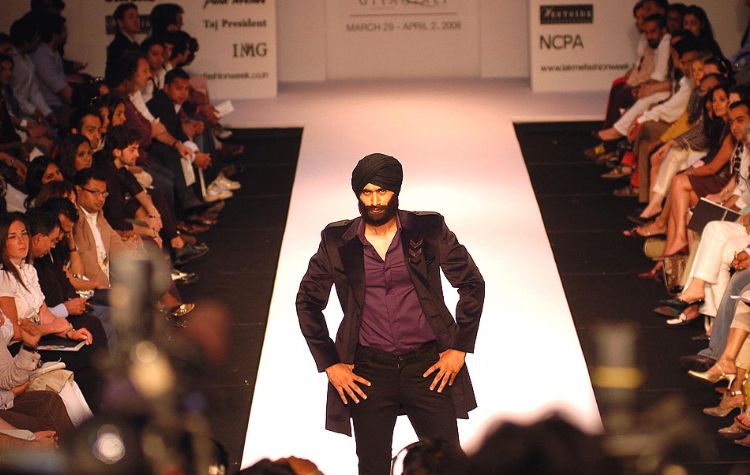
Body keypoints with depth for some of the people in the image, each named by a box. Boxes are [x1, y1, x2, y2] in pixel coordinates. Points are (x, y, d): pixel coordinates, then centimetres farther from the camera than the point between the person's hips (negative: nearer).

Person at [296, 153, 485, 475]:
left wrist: (460, 348, -1)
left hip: (429, 363, 0)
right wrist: (328, 364, 2)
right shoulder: (338, 242, -1)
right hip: (368, 370, 1)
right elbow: (308, 301, 8)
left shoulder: (428, 231, -3)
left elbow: (472, 284, 4)